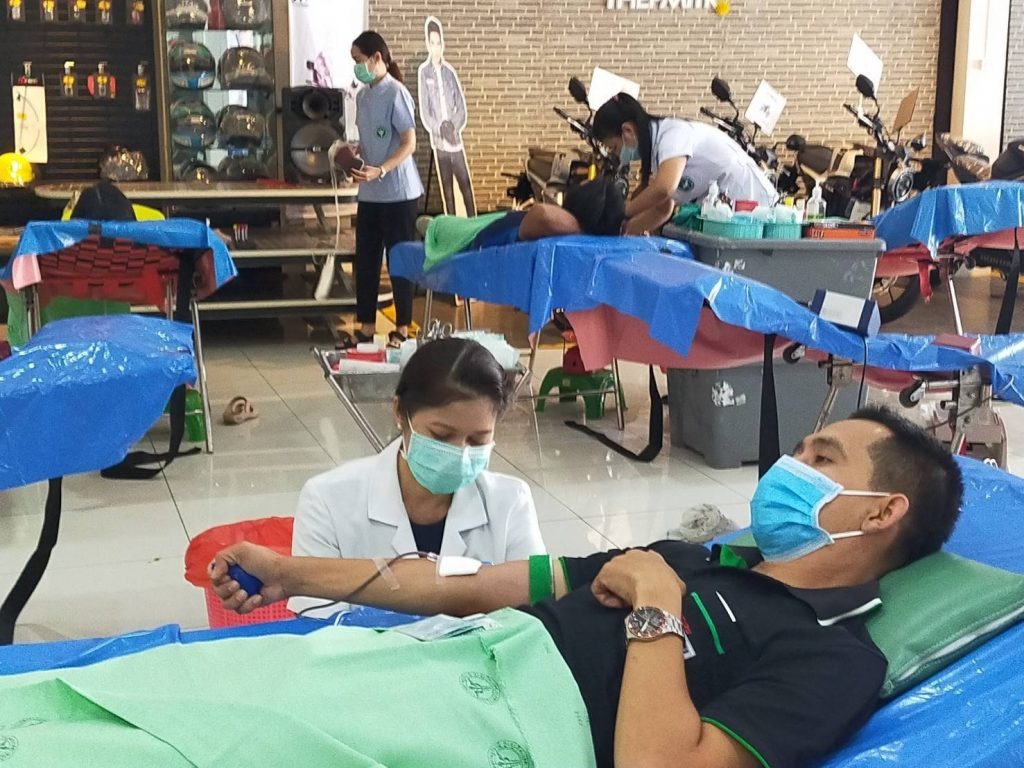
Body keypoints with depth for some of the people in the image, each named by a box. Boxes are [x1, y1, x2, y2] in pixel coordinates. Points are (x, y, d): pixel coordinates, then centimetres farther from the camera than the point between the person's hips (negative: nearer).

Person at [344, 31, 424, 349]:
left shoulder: (396, 94, -12)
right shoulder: (363, 96, 11)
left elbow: (409, 144, -16)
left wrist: (380, 171, -27)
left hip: (398, 193, -7)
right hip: (369, 193, 7)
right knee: (365, 259, 9)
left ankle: (402, 329, 11)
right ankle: (366, 326, 18)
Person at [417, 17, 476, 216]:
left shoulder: (449, 71, 6)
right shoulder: (424, 71, -1)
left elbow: (461, 105, 5)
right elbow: (424, 111, -3)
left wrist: (453, 127, -10)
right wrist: (440, 129, -14)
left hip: (455, 137, 2)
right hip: (438, 140, -2)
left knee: (465, 183, -2)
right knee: (446, 186, 4)